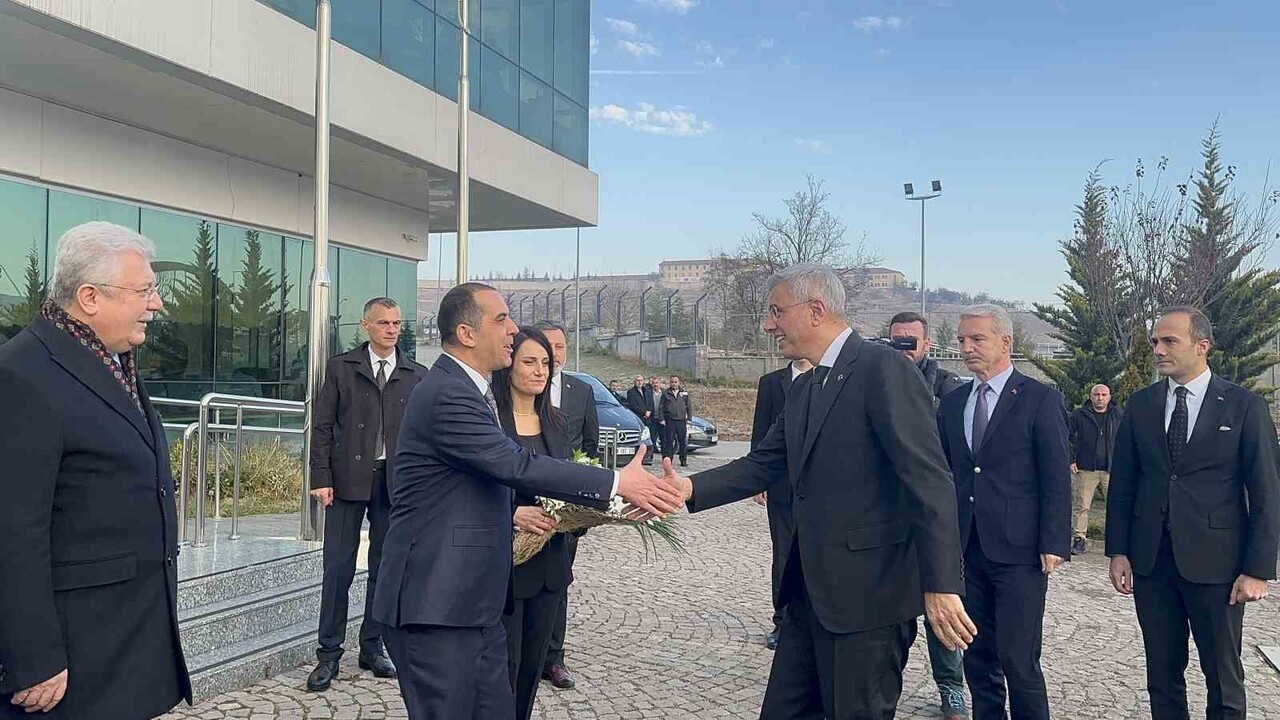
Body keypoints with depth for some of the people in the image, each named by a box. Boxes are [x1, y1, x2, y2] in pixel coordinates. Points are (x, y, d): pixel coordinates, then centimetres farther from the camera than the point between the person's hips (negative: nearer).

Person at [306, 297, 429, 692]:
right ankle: (329, 654, 10)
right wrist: (321, 478, -6)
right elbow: (323, 426, 2)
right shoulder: (341, 367, 4)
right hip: (348, 478, -2)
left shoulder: (417, 375, 8)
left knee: (385, 568, 9)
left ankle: (372, 647, 22)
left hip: (396, 482, 2)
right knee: (338, 568, 0)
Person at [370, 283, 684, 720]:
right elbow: (518, 466, -25)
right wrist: (616, 483, -22)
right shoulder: (447, 396, -18)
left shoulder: (463, 390, 14)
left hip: (473, 602, 9)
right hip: (435, 604, -9)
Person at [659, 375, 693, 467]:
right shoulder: (666, 394, 6)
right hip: (670, 420, -1)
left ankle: (684, 460, 10)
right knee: (669, 440, 0)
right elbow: (661, 407, 7)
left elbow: (689, 407, 10)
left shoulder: (685, 393, 8)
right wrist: (662, 419, -2)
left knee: (683, 441, 2)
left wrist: (689, 419, 3)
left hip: (681, 420, 1)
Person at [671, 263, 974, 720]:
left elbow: (929, 480, -19)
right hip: (810, 591, 9)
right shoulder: (803, 389, 14)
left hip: (868, 590, -8)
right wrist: (689, 488, -4)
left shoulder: (883, 369, -13)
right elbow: (763, 465, 11)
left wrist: (940, 585, -23)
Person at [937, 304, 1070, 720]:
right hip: (966, 551, 5)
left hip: (1018, 551, -5)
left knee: (1019, 660, -4)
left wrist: (1053, 545, -11)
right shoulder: (952, 404, 12)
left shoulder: (1041, 400, -3)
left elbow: (1057, 479, -6)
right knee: (978, 658, 12)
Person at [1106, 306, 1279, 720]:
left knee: (1224, 678, 9)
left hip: (1214, 562, -3)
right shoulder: (1140, 404, 5)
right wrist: (1118, 551, 3)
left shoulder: (1245, 406, -3)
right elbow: (1122, 483, 8)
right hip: (1150, 560, 3)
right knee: (1162, 674, 13)